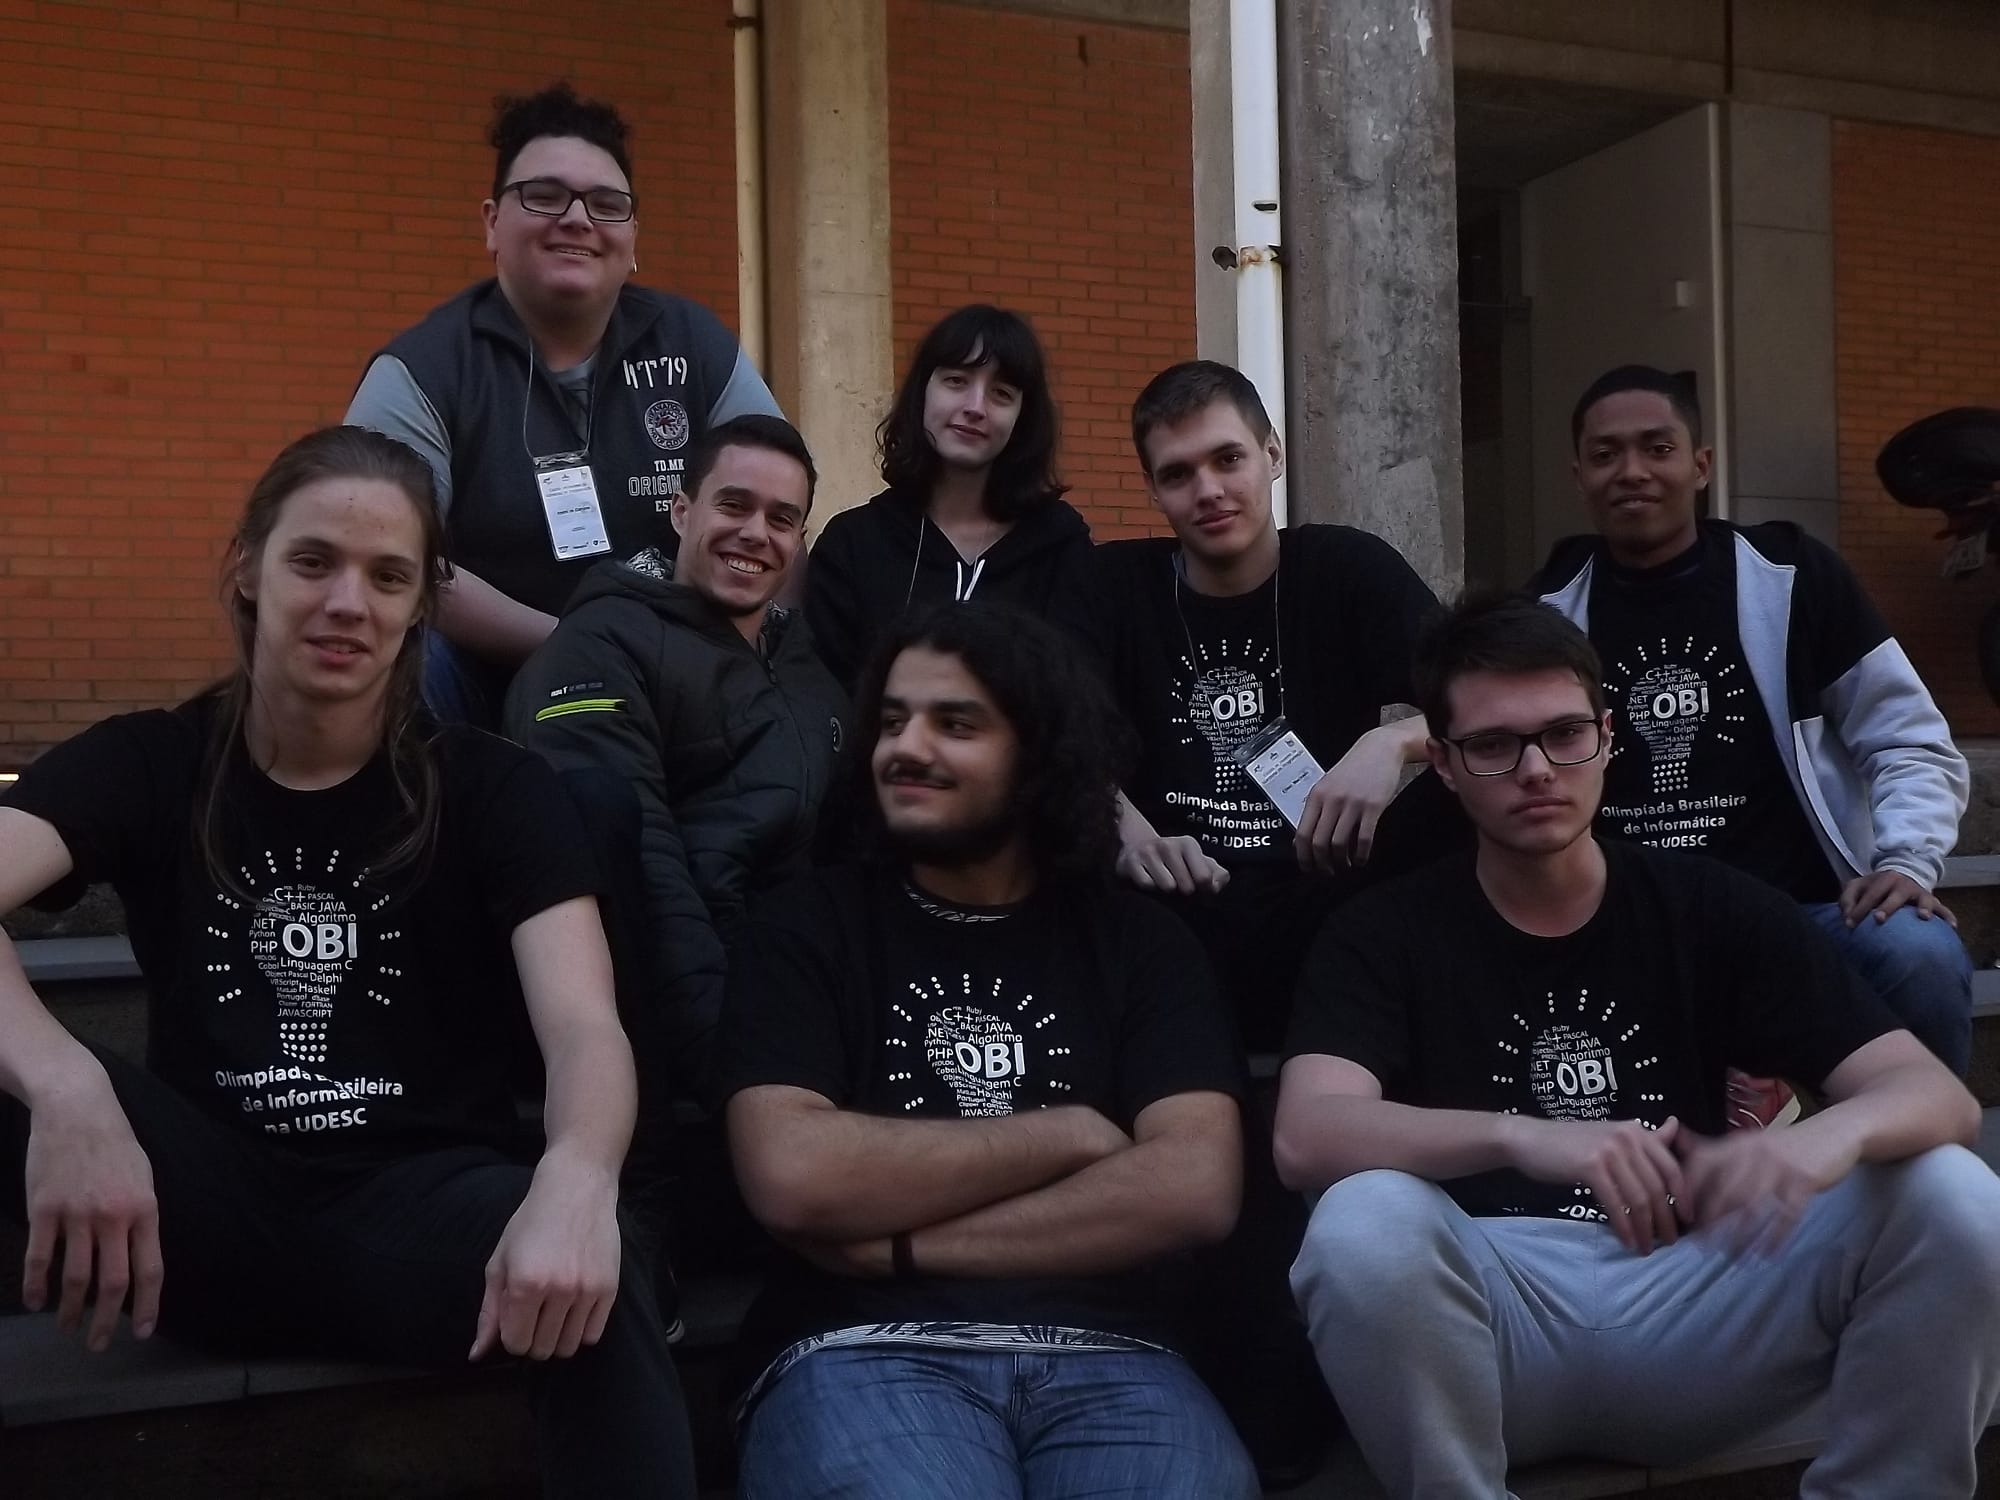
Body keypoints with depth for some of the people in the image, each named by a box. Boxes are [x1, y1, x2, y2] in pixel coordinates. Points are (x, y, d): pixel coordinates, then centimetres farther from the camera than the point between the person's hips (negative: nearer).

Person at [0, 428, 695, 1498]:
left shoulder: (492, 789, 2)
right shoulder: (143, 765, 5)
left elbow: (584, 1028, -15)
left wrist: (576, 1184, -39)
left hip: (423, 1205, -1)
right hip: (210, 1209, 1)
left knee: (592, 1294, -35)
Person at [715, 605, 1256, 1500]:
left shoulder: (1137, 943, 13)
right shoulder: (806, 930, 9)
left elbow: (1195, 1188, -2)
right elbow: (792, 1180, -7)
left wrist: (900, 1245, -6)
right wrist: (1068, 1135, -1)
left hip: (1097, 1358, 3)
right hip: (864, 1353, -2)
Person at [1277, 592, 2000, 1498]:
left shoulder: (1715, 910, 6)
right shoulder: (1381, 936, 0)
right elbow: (1305, 1139, -17)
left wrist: (1834, 1132, -28)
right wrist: (1520, 1136, -34)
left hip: (1691, 1305, 3)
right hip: (1492, 1328, -2)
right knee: (1363, 1226, -34)